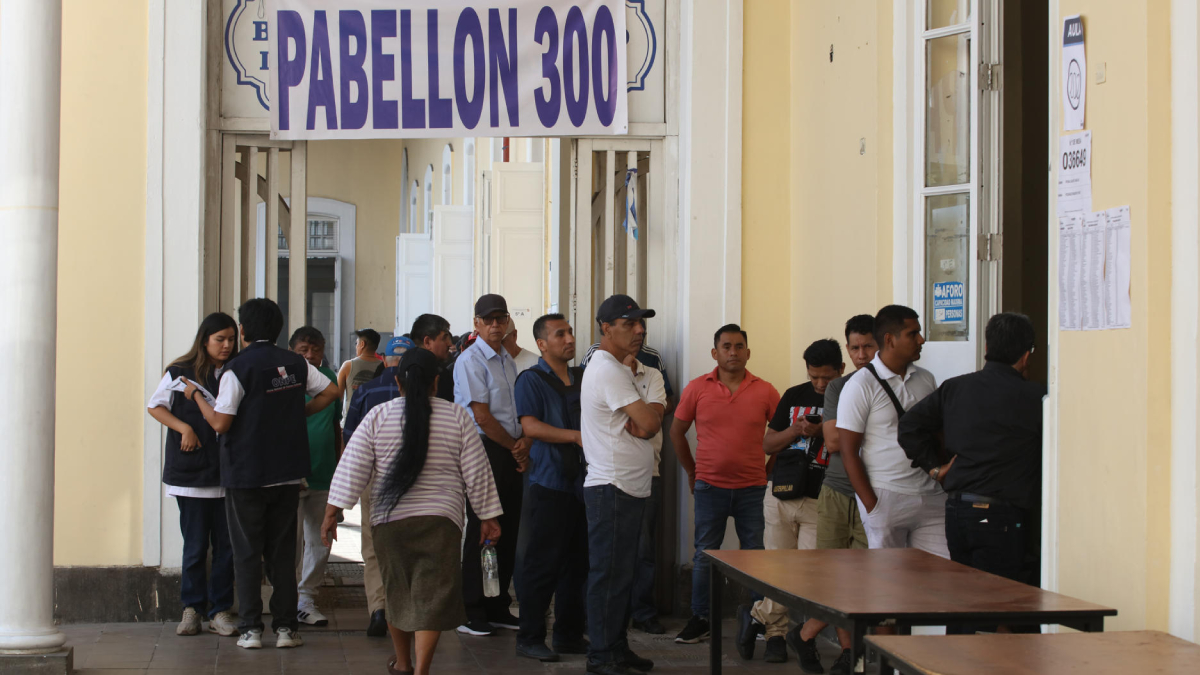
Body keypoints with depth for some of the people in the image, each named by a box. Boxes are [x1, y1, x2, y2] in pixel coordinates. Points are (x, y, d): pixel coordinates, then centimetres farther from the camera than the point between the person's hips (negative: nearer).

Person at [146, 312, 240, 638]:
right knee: (195, 545, 0)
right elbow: (155, 406, 7)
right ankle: (191, 608, 11)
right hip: (190, 473, -2)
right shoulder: (180, 373, 2)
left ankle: (219, 611, 9)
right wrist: (183, 428, -7)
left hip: (228, 473, 2)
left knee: (227, 544, 1)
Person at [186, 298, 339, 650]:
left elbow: (220, 423, -15)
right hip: (287, 473, 4)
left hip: (245, 475, -4)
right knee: (283, 551, 10)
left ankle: (251, 629, 2)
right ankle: (285, 627, 8)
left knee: (247, 553, 4)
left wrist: (196, 395, 0)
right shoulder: (296, 364, 2)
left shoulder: (238, 368, -13)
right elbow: (331, 391, 10)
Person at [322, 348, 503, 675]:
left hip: (389, 518, 2)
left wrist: (331, 512, 4)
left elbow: (352, 468, -1)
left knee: (397, 589, 17)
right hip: (441, 519, -2)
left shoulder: (378, 416, 1)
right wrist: (488, 517, 12)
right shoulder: (457, 417, 1)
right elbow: (477, 473, 3)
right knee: (432, 594, -3)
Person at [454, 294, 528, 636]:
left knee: (508, 531, 9)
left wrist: (525, 442, -4)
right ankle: (472, 613, 1)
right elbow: (482, 417, -13)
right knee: (481, 532, -5)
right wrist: (515, 447, -6)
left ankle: (498, 608, 17)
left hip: (512, 454, 8)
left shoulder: (508, 360, 17)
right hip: (484, 451, -7)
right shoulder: (470, 360, -8)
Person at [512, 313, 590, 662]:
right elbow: (530, 425, -14)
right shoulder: (531, 380, -3)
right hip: (548, 485, -6)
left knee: (576, 564, 9)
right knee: (541, 564, -4)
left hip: (581, 483, 6)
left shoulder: (582, 378, 16)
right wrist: (575, 436, -21)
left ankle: (569, 635, 18)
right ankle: (530, 638, 2)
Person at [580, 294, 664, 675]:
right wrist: (651, 412, 2)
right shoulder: (607, 370, -15)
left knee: (623, 572, 14)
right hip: (612, 487, -11)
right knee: (609, 573, -6)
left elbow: (651, 423, 16)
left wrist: (645, 418, -6)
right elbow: (650, 421, -20)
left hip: (629, 487, 11)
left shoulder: (617, 369, 20)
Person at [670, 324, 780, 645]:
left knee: (754, 554, 5)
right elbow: (677, 432, 8)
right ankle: (700, 619, 11)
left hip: (752, 487, 0)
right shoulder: (697, 389, -1)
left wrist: (771, 470, 5)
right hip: (710, 486, 0)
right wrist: (692, 472, 9)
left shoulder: (765, 391, -1)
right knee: (705, 555, 4)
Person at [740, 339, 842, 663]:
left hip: (820, 502, -3)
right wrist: (796, 431, -5)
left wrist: (822, 433, -17)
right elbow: (768, 445, 13)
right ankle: (775, 634, 20)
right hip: (781, 495, 3)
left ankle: (756, 616, 11)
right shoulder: (794, 396, 11)